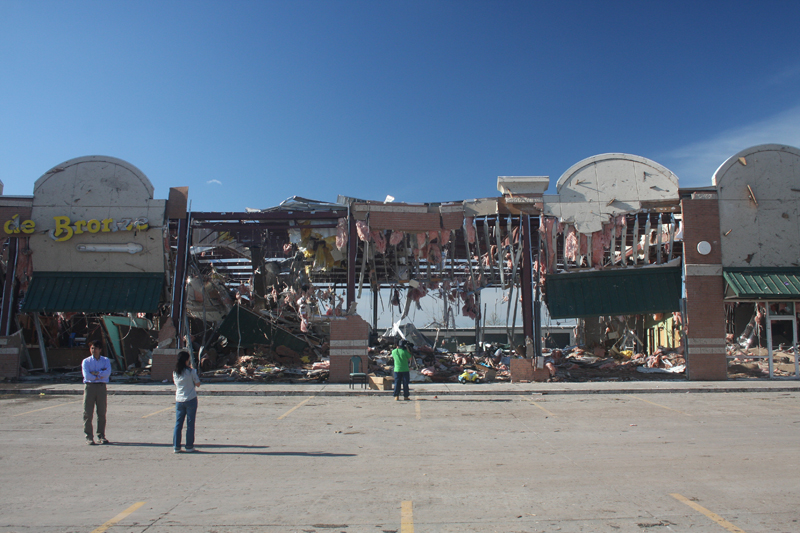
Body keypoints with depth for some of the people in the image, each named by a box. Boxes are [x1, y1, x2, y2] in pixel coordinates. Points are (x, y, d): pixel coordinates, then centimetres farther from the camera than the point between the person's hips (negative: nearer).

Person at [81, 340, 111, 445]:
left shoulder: (105, 360, 10)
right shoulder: (86, 361, 6)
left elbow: (108, 372, -7)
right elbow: (86, 375, -8)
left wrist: (95, 373, -11)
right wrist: (100, 376, -8)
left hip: (102, 387, 1)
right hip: (89, 386, -1)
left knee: (102, 413, 3)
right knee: (88, 413, -2)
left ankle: (101, 436, 11)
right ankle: (89, 437, 4)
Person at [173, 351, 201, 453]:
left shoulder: (175, 373, 3)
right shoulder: (191, 371, -11)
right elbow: (198, 384, -3)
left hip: (179, 401, 4)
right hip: (191, 400, -4)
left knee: (178, 423, 9)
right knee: (190, 423, 4)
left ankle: (176, 446, 9)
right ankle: (189, 446, 8)